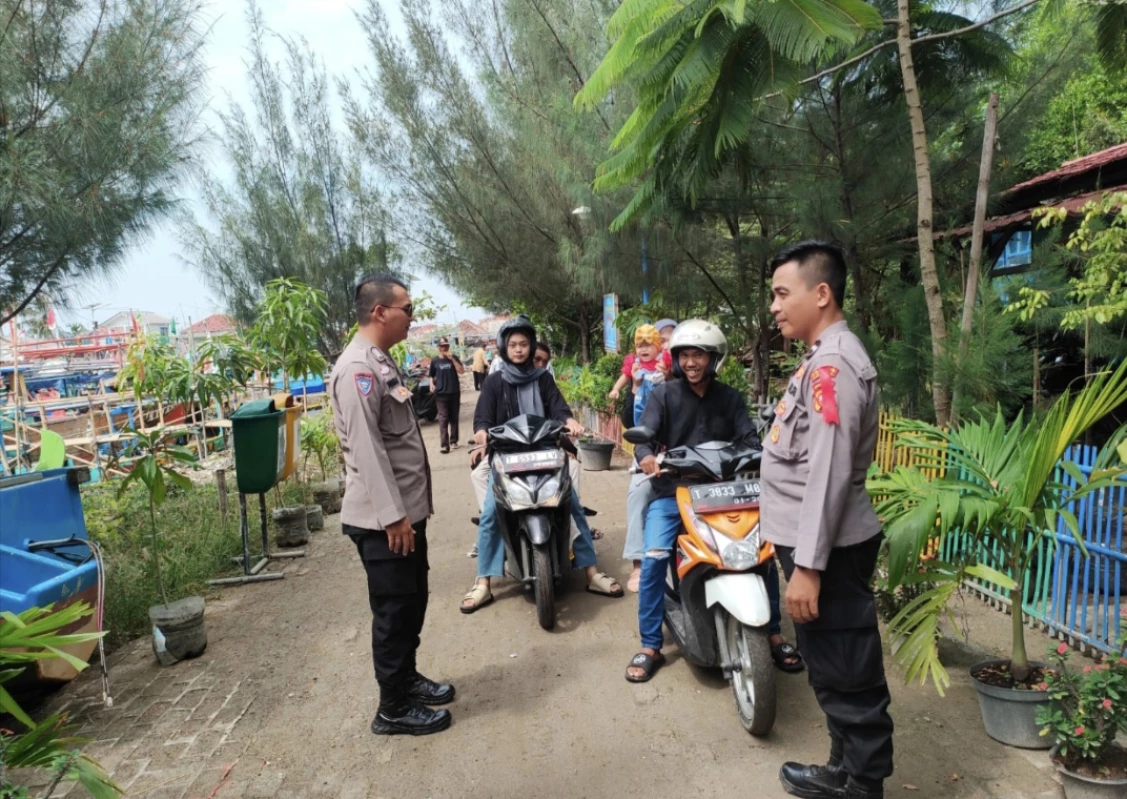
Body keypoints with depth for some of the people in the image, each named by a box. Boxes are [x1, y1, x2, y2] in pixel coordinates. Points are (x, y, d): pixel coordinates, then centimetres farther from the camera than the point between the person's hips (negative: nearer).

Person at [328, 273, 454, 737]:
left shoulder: (383, 362, 13)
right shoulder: (357, 368, -19)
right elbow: (366, 449, -24)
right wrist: (392, 515, -23)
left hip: (407, 509, 10)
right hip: (382, 518, -10)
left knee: (413, 603, 20)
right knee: (394, 611, 3)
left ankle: (406, 677, 37)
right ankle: (393, 709, 18)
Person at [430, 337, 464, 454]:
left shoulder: (454, 358, 4)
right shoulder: (434, 361, 5)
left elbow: (461, 371, -8)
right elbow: (432, 376, 14)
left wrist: (452, 359, -16)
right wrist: (432, 384, -6)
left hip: (454, 393, 1)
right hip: (441, 394, -1)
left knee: (454, 418, 9)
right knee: (443, 419, -7)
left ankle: (453, 441, 20)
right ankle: (444, 445, -10)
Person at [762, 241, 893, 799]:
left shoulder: (833, 365, -19)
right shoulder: (825, 358, 14)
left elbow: (828, 475, -24)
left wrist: (807, 566, -23)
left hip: (828, 550, -11)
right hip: (819, 544, 11)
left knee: (846, 673, 4)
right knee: (835, 668, 21)